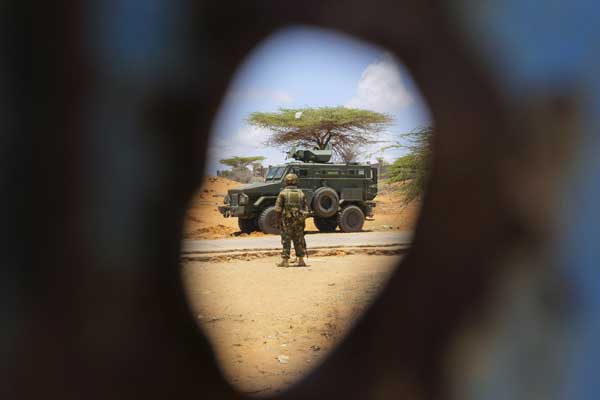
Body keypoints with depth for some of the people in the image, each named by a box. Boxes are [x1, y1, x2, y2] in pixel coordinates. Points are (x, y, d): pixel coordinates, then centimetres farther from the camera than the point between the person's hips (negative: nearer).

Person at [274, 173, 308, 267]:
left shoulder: (283, 193, -5)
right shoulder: (301, 193, 6)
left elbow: (278, 208, -8)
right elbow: (305, 208, 7)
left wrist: (277, 220, 0)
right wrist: (303, 220, 14)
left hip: (287, 220, -3)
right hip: (299, 221, 3)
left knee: (286, 241, 1)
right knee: (299, 241, 10)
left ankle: (285, 261, 0)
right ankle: (301, 260, 13)